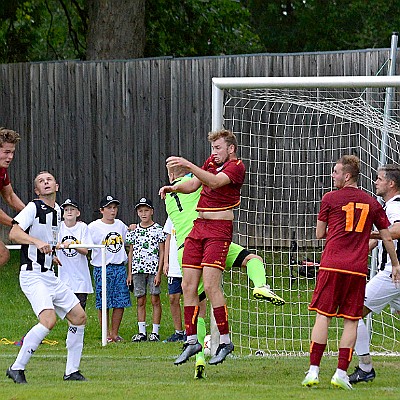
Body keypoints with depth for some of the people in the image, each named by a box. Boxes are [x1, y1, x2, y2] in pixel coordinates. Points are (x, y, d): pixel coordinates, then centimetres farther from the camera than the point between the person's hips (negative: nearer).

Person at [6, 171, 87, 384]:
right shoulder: (33, 208, -9)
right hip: (32, 276, -9)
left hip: (50, 276, 9)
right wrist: (38, 242, -35)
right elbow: (14, 233, -23)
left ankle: (71, 371, 13)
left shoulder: (57, 211, 15)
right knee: (48, 320, -26)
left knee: (79, 317, 6)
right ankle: (17, 368, -16)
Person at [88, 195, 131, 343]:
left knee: (120, 302, 2)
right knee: (103, 303, -3)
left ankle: (115, 333, 12)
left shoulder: (120, 225, 12)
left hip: (120, 268, 4)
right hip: (102, 268, -4)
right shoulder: (93, 227, -4)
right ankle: (106, 334, 5)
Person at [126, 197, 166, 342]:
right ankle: (141, 332, 8)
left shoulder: (158, 229, 0)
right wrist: (129, 273, 9)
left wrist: (159, 273, -9)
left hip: (153, 269, -3)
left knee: (155, 300, -1)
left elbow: (162, 252, -2)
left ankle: (155, 332, 2)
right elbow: (131, 253, 14)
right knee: (140, 301, 5)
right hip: (138, 270, 3)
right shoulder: (134, 231, 10)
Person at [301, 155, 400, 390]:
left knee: (323, 316, 0)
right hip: (358, 269, 2)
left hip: (332, 265, -2)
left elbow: (319, 234, 9)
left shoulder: (330, 199, 2)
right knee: (351, 320, 4)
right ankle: (341, 373, 0)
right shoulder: (372, 203, 10)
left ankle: (314, 371, -5)